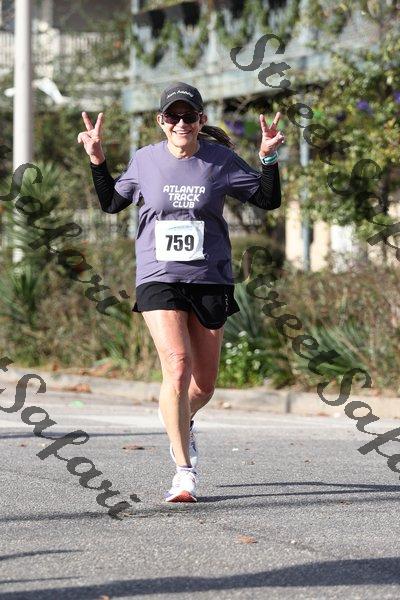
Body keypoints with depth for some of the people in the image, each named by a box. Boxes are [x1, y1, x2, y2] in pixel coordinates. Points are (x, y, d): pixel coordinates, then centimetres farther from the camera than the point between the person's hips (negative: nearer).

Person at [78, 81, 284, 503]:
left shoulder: (221, 161, 0)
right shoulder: (144, 161, 2)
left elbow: (269, 200, 4)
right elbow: (112, 203, 15)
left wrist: (268, 158, -10)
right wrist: (98, 161, 3)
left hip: (210, 280, 1)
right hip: (158, 279, -1)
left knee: (204, 384, 9)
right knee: (177, 365, -19)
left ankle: (180, 423, 45)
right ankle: (185, 472, -16)